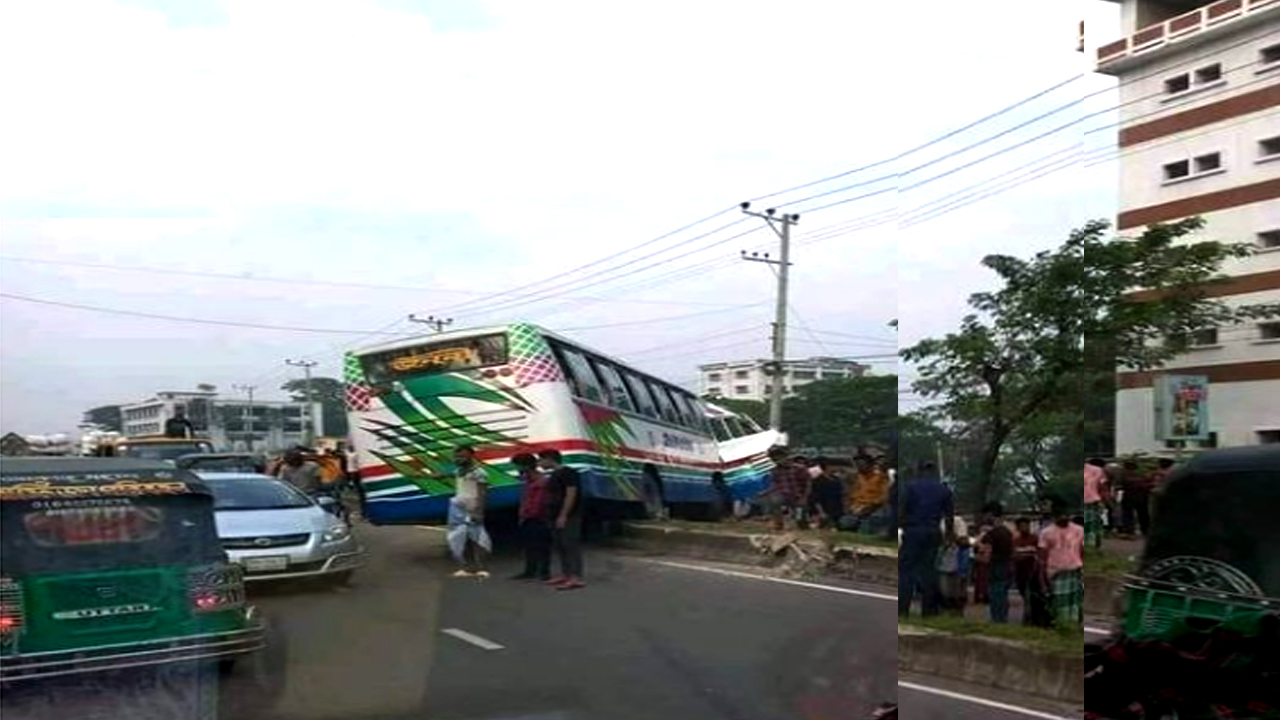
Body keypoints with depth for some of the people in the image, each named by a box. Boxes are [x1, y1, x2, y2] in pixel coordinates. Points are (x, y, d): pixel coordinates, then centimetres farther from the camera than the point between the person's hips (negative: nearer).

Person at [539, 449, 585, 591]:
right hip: (557, 516, 10)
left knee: (571, 544, -12)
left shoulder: (568, 473, -12)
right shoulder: (554, 475, 18)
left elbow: (571, 495, -19)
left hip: (569, 517, -10)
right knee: (560, 545, 11)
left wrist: (563, 515, -22)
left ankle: (576, 578, -15)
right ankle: (565, 574, 17)